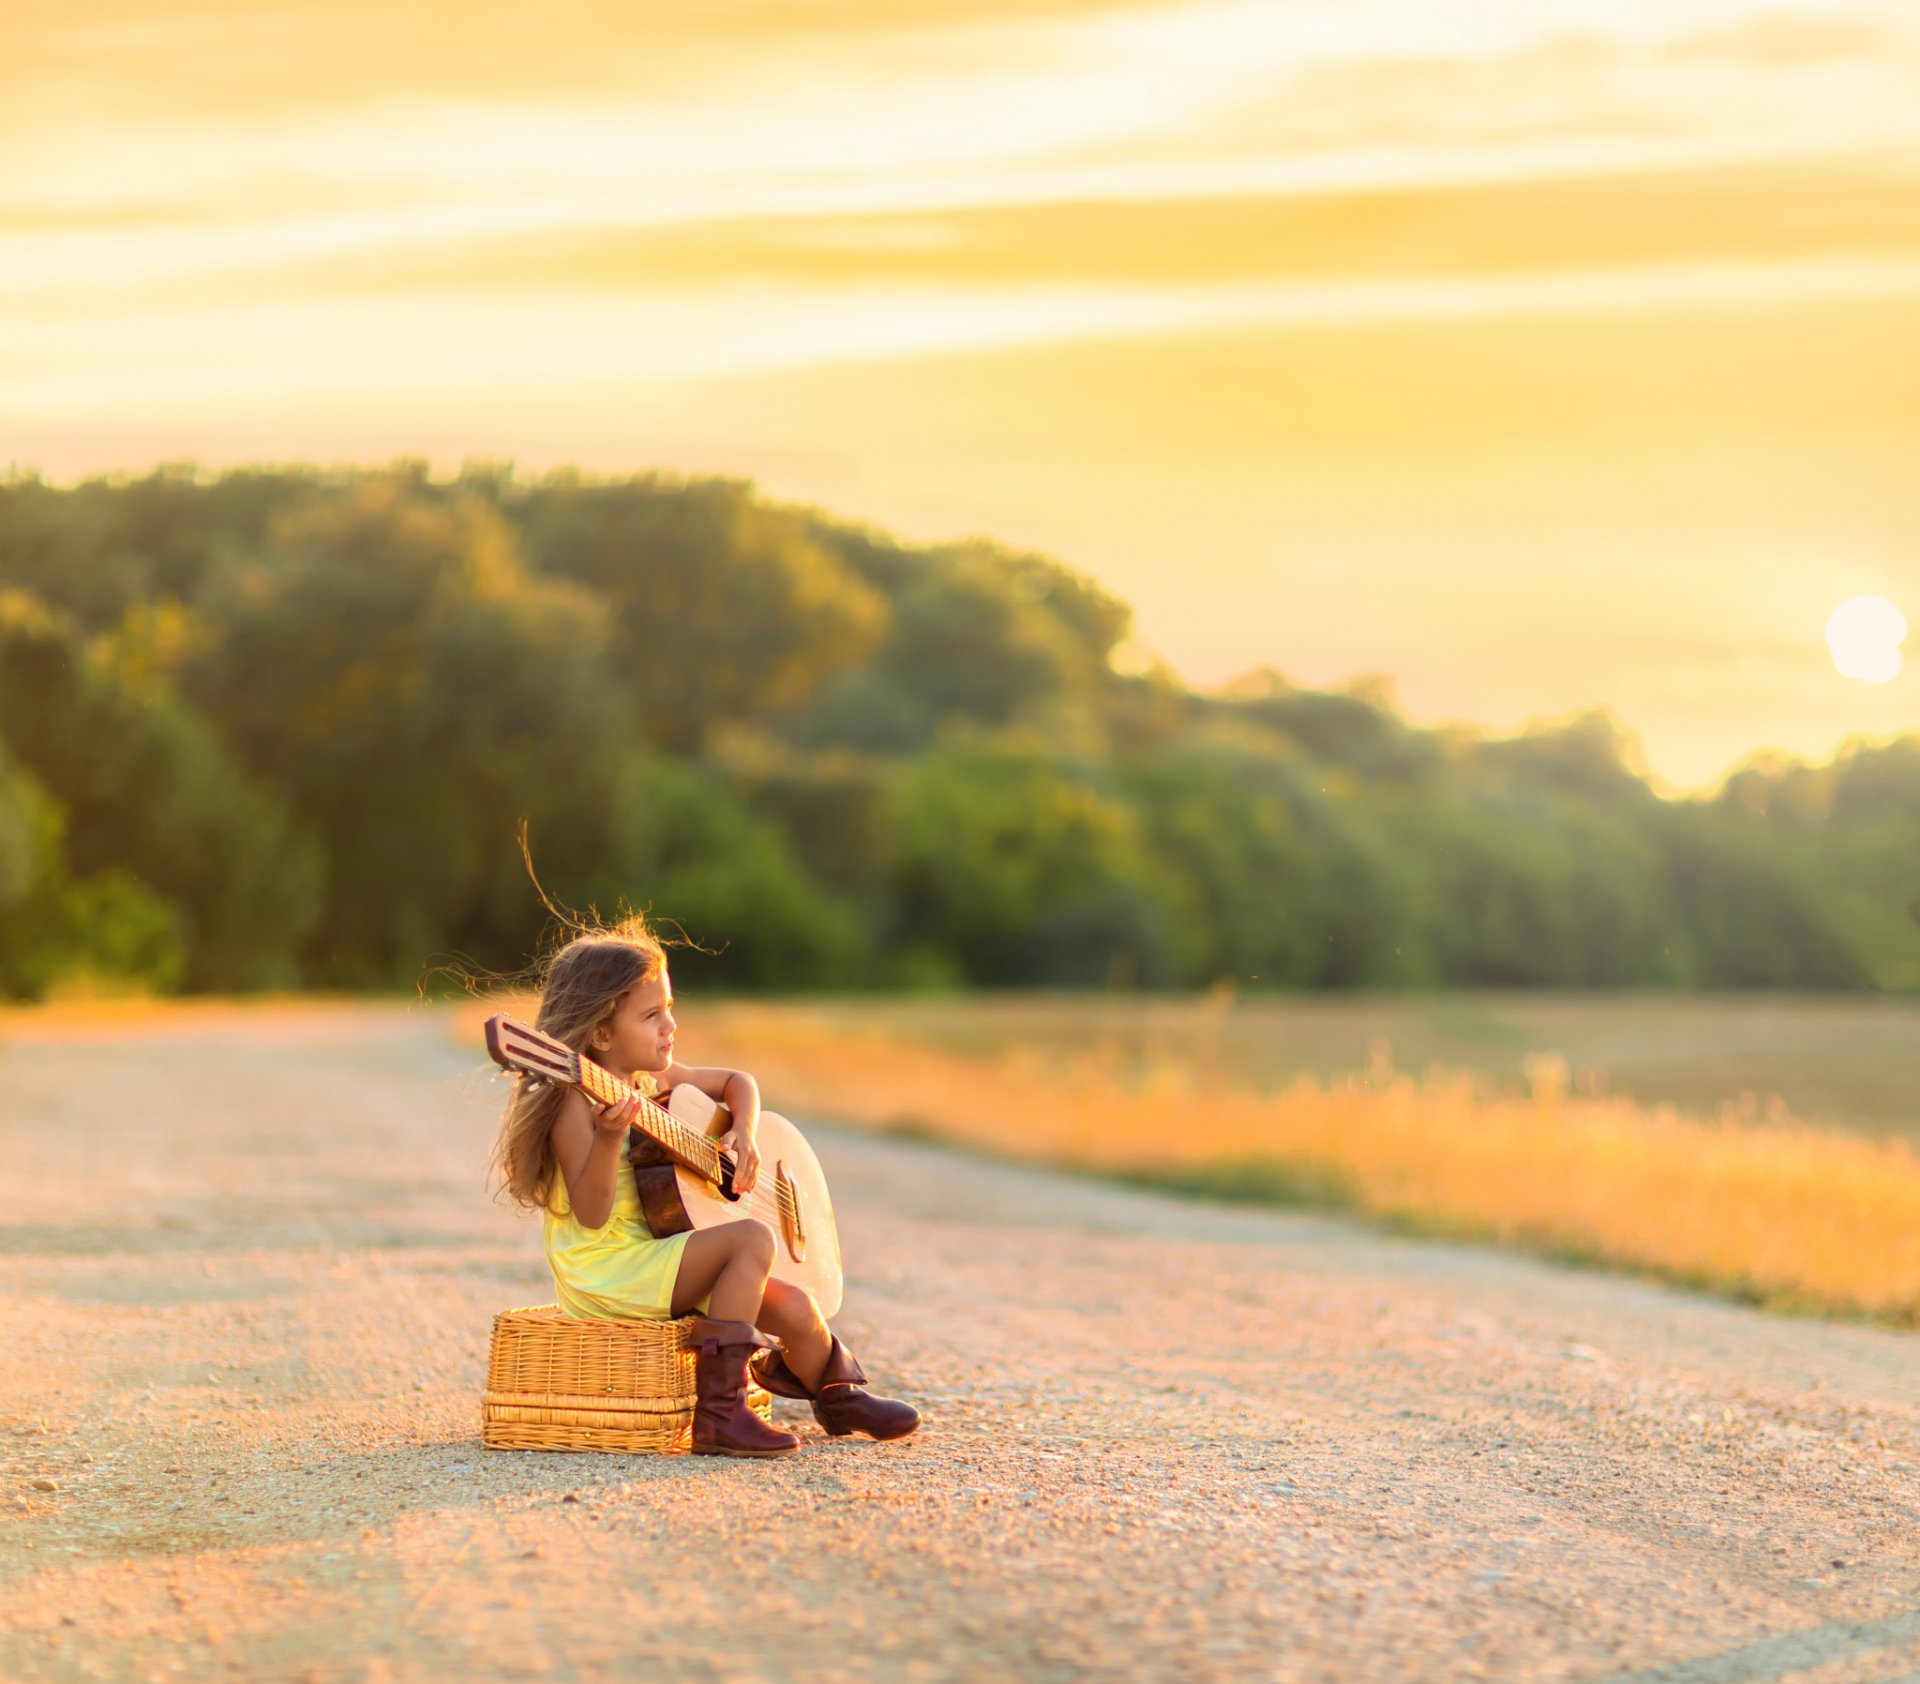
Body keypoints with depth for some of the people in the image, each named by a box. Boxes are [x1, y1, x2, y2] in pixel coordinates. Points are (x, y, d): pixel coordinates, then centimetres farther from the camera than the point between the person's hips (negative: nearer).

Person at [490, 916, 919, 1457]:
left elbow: (737, 1082, 25)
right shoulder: (575, 1104, -16)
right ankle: (719, 1410, -22)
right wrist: (608, 1138, -38)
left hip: (653, 1262, 8)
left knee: (793, 1307, -2)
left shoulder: (655, 1079, 9)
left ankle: (839, 1396, 28)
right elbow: (592, 1215, -24)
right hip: (604, 1271, -8)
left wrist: (743, 1132, 5)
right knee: (752, 1238, -23)